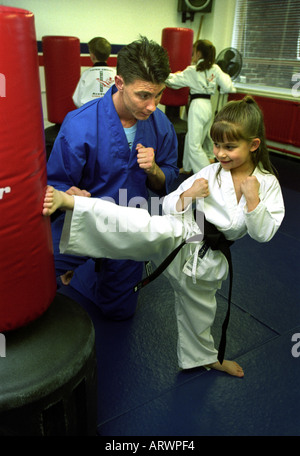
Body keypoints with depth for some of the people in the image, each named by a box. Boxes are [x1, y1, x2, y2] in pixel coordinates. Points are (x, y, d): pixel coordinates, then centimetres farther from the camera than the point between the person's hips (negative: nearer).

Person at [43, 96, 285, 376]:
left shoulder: (267, 184, -1)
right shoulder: (210, 173, -3)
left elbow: (263, 233, -7)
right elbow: (169, 206, 0)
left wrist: (253, 199, -21)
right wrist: (188, 195, -20)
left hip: (207, 259, 2)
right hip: (182, 235, -2)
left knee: (199, 311, 21)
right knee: (150, 229, -35)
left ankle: (203, 357, 52)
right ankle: (67, 201, -48)